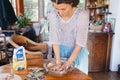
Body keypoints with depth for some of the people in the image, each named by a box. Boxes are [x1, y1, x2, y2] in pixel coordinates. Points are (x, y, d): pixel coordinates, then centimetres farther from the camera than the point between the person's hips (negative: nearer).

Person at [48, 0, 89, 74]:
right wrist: (58, 62, -18)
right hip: (61, 50, 2)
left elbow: (80, 43, -24)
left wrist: (68, 64, -26)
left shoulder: (82, 15, -26)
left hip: (78, 51, -1)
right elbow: (54, 40, -15)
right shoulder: (53, 15, -18)